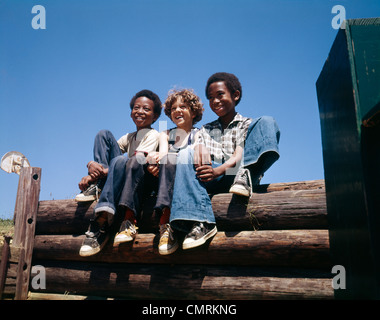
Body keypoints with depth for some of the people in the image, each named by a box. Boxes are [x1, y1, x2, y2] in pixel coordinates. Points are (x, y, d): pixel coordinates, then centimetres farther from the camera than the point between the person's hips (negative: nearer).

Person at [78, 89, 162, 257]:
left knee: (121, 161, -38)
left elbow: (137, 162, -16)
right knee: (104, 134, -2)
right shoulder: (128, 137, 21)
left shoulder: (153, 135, 0)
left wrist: (95, 175, -18)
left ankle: (101, 223, -41)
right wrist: (92, 164, -14)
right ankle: (98, 187, -19)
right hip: (118, 181, 6)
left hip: (138, 183, -6)